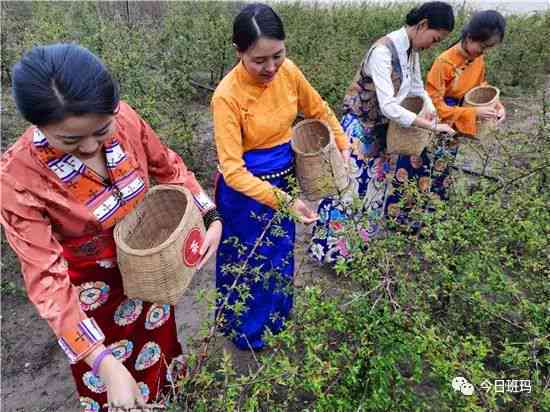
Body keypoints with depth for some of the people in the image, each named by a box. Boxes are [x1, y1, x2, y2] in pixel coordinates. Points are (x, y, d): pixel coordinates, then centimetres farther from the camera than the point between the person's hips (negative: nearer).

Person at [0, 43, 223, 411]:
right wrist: (104, 363, -34)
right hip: (92, 289, -4)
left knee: (157, 338, 33)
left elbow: (167, 167, -6)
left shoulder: (124, 118, -24)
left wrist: (211, 217, -15)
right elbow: (47, 279, -30)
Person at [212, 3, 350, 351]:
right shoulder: (228, 95, -27)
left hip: (284, 178, 6)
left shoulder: (288, 71, -10)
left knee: (280, 254, 24)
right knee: (247, 262, 15)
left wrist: (344, 148, 4)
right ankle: (244, 330, 43)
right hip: (245, 188, -6)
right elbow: (232, 170, -29)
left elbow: (319, 111, 9)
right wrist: (283, 200, -37)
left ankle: (276, 319, 52)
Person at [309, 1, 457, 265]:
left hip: (385, 126, 9)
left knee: (415, 160, 17)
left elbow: (416, 84, 16)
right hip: (361, 128, -9)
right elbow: (388, 107, -34)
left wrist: (428, 102, -6)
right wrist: (432, 126, -28)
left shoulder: (412, 49, 0)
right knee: (351, 185, -2)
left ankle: (401, 218, 39)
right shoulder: (383, 51, -27)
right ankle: (331, 248, 14)